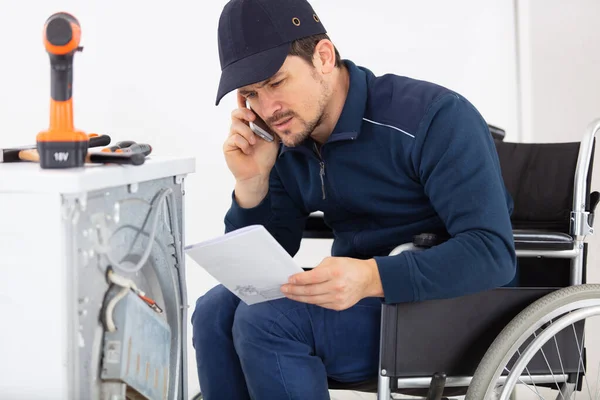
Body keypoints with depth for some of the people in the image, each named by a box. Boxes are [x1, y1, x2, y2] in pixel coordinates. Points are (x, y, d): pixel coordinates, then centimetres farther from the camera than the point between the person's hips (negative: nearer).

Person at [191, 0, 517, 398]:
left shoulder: (434, 117, -18)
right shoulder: (286, 145, 3)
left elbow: (492, 252, -27)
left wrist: (372, 277, -40)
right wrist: (251, 183, -13)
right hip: (363, 300, 7)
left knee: (266, 321, -22)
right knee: (218, 310, -11)